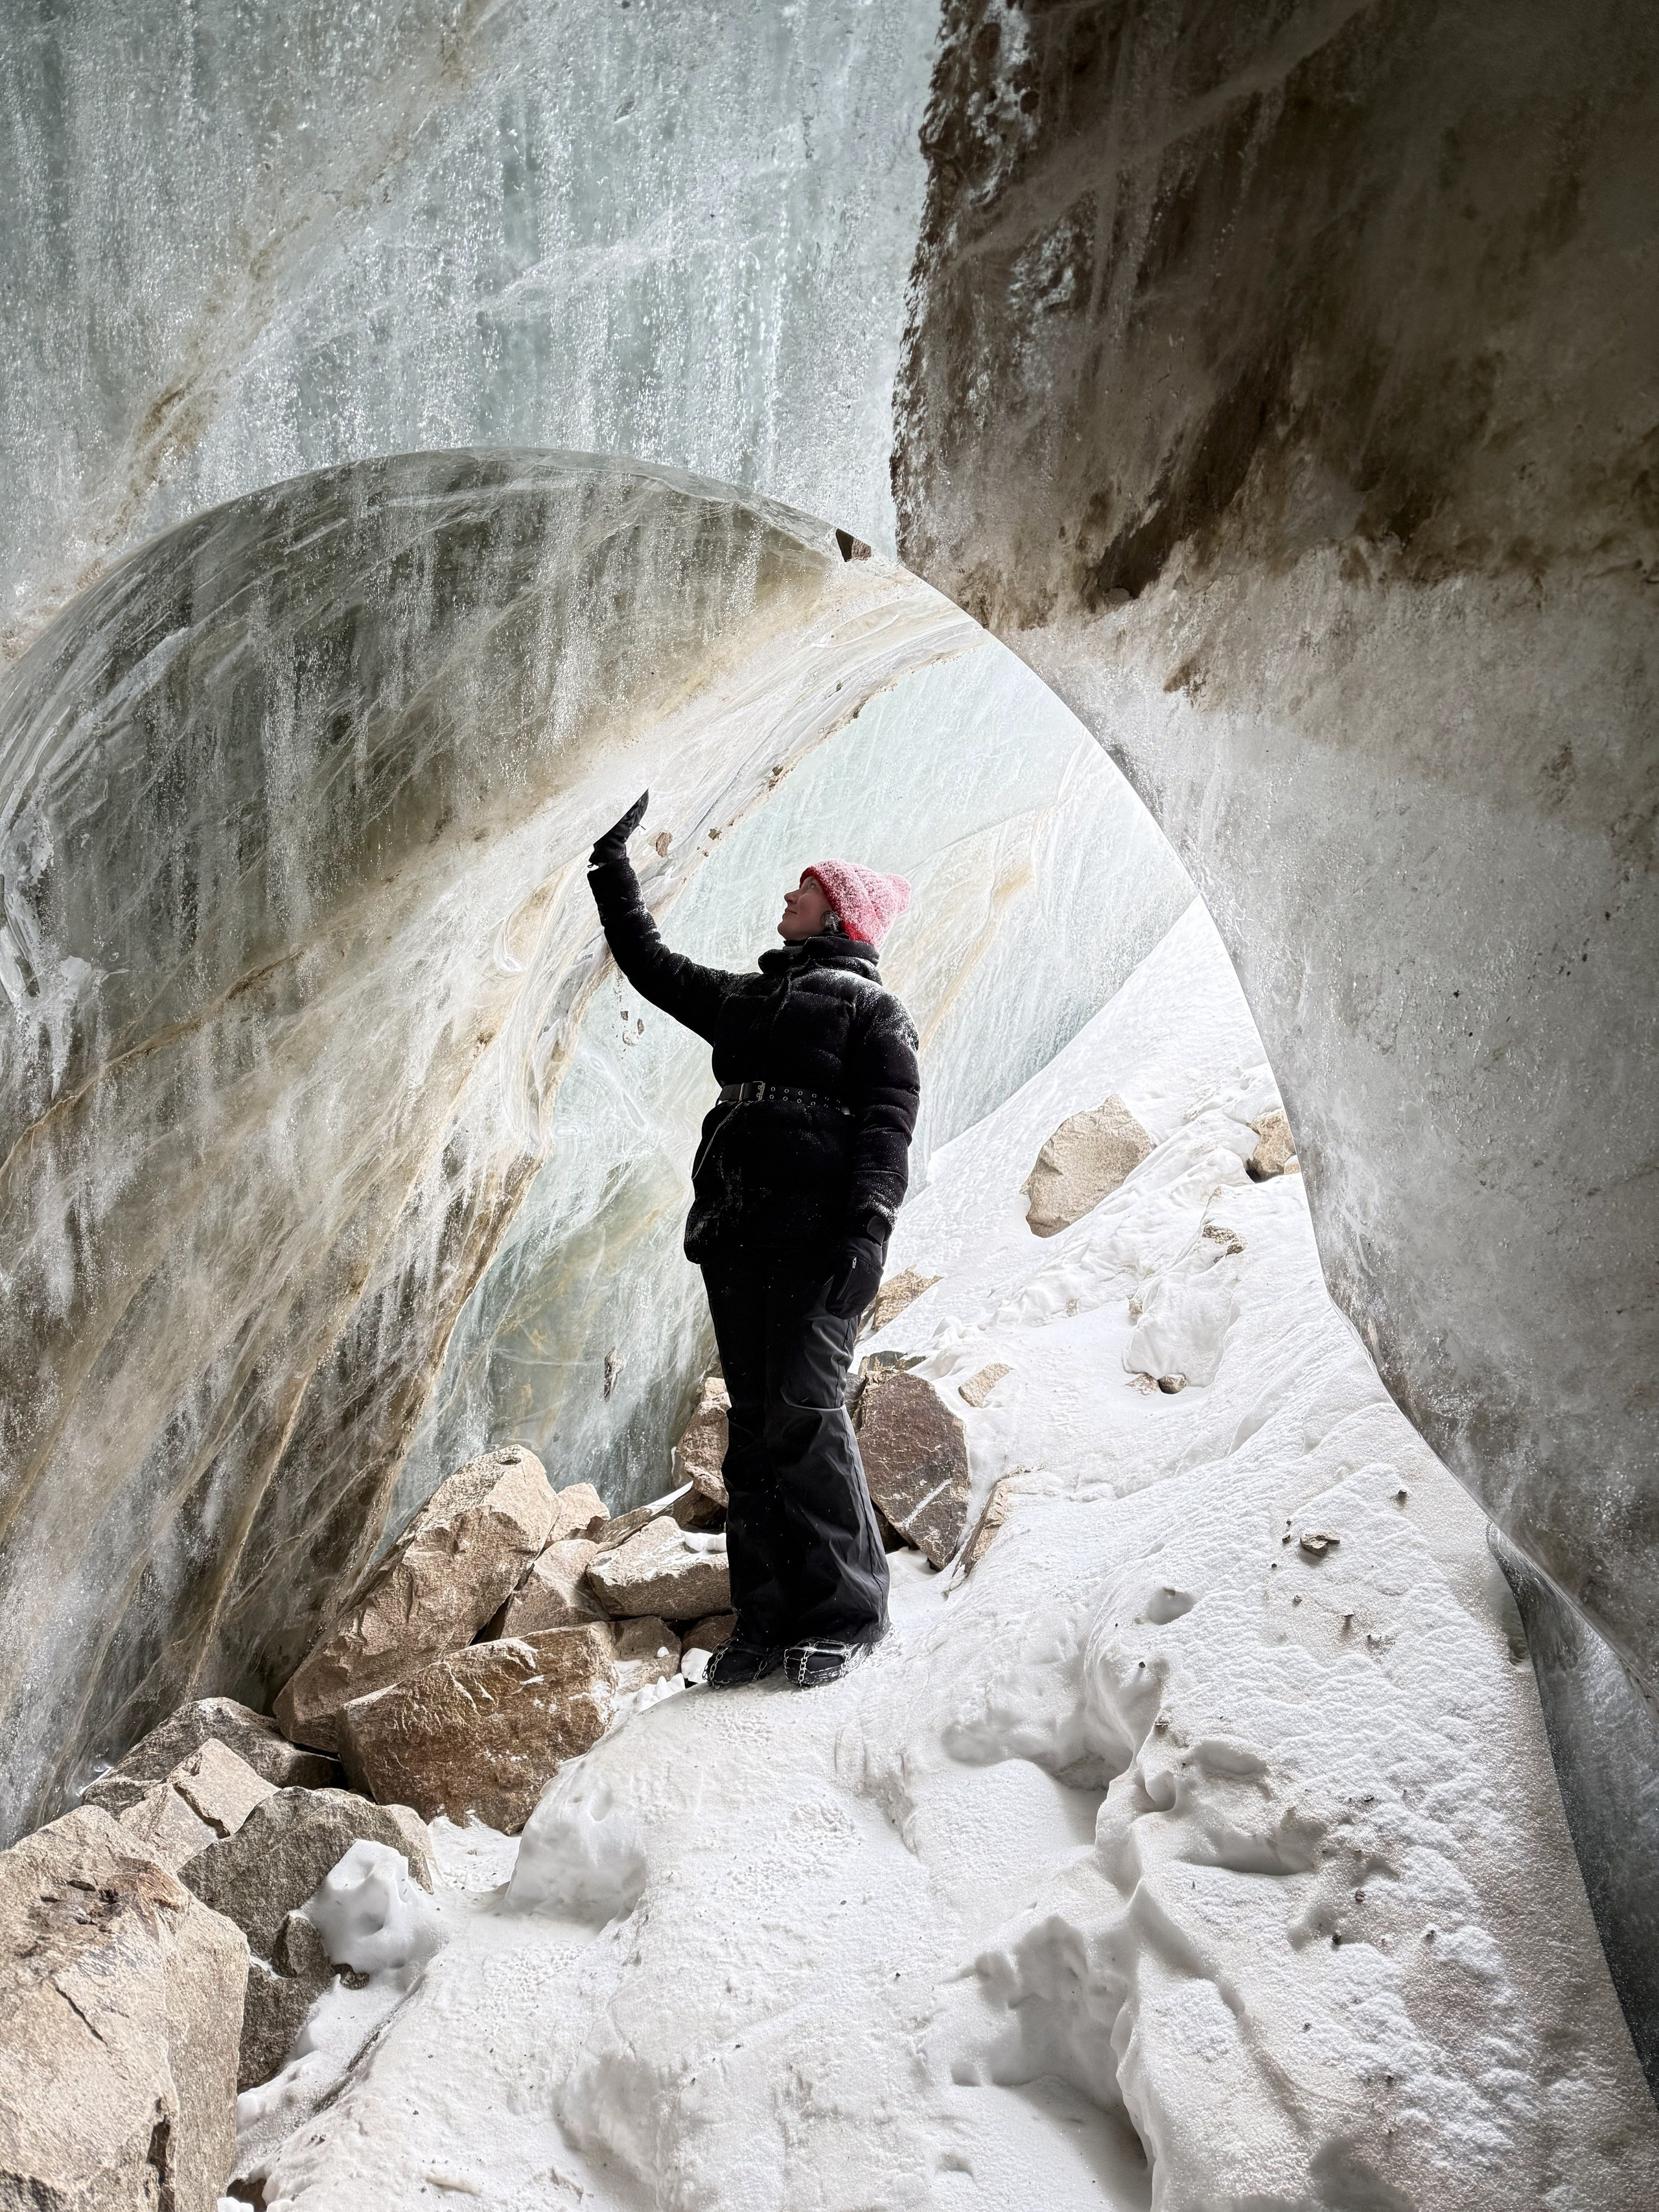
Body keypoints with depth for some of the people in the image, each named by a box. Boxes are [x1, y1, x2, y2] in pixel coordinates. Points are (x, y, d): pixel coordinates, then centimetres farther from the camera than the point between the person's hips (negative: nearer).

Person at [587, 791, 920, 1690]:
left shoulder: (870, 1007, 5)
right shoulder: (747, 999, 26)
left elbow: (888, 1126, -6)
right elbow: (650, 965, 34)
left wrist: (868, 1230, -19)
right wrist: (613, 867, 31)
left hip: (816, 1234, -7)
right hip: (736, 1235, 7)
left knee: (803, 1413, -12)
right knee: (753, 1424, 4)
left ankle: (847, 1610, -2)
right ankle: (770, 1616, 9)